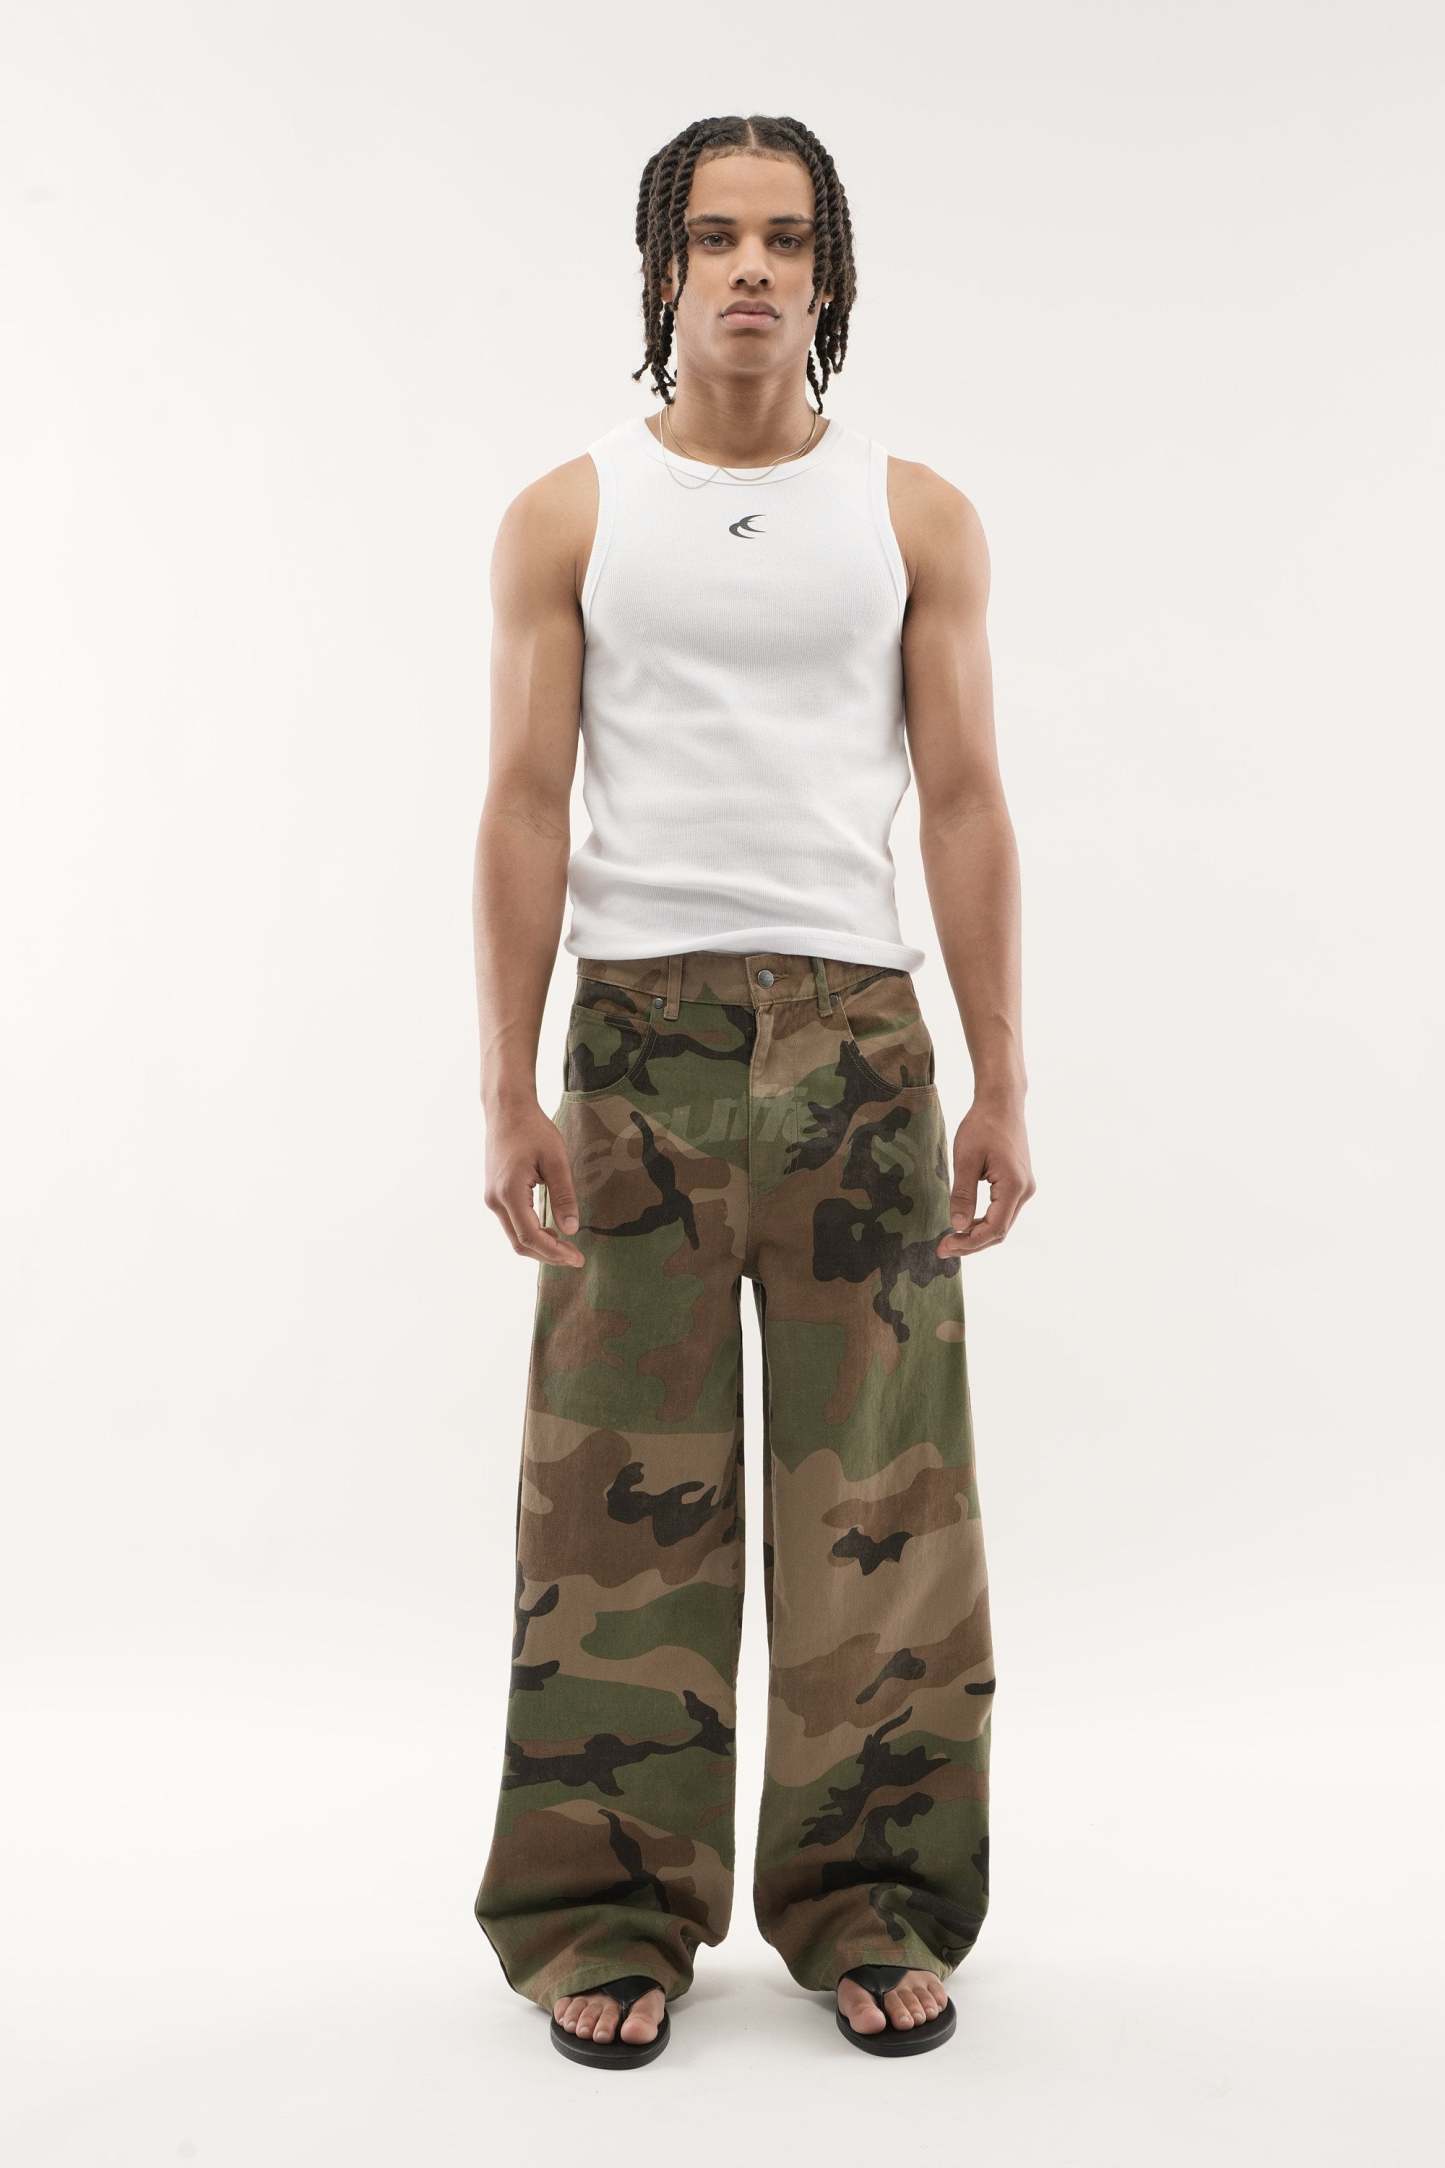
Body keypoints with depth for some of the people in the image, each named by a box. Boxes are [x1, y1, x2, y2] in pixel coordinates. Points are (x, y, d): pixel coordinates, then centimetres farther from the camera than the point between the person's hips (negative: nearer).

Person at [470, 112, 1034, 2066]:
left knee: (874, 1479, 4)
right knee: (625, 1480, 3)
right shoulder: (568, 517, 7)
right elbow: (526, 806, 2)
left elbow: (965, 805, 5)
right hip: (638, 1028, 0)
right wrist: (509, 1092, -6)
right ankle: (611, 1909, 15)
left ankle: (870, 1902, 18)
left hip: (856, 1032, 1)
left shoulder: (918, 518, 9)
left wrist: (1002, 1082, -1)